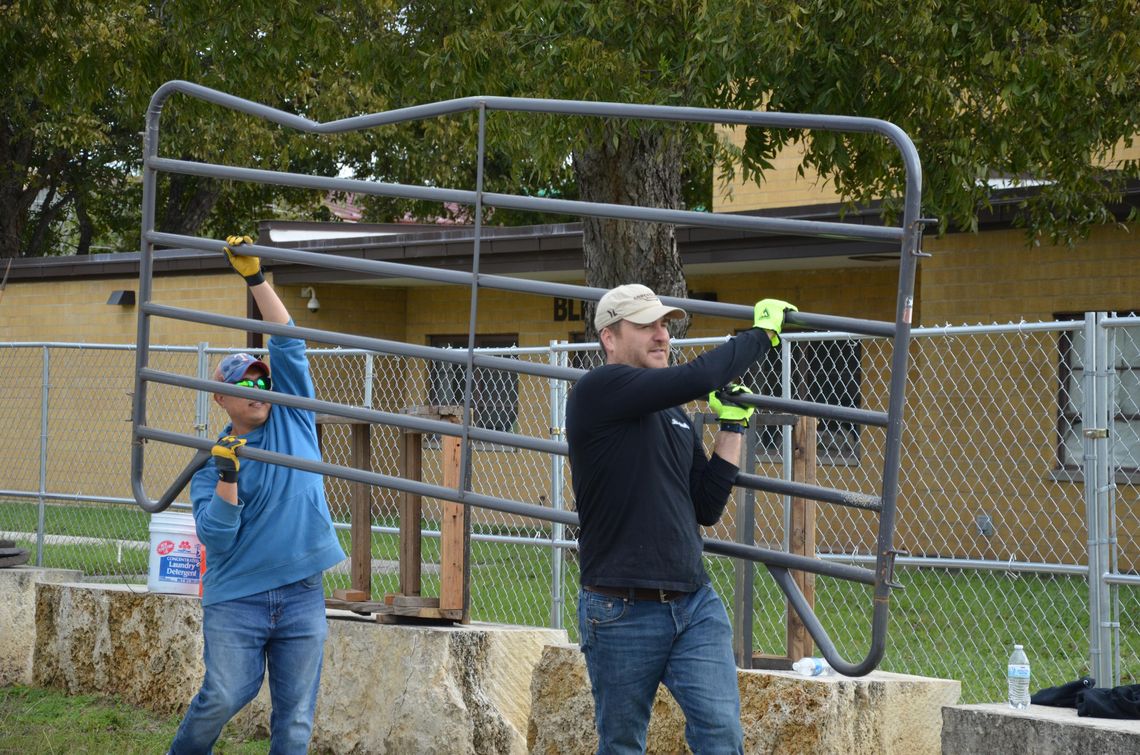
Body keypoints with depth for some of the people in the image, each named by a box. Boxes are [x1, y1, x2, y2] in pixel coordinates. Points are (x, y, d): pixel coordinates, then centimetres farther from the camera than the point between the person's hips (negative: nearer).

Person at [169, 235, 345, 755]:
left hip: (301, 594, 2)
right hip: (236, 597, -2)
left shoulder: (293, 419, 9)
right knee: (225, 695, -11)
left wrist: (255, 278, -2)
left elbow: (288, 342, 3)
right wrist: (226, 477, -19)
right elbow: (215, 537, -7)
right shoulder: (211, 461, 4)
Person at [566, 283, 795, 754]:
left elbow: (706, 508, 14)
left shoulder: (676, 417, 16)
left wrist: (732, 427, 10)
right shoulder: (599, 392, -9)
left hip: (696, 607, 6)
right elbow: (698, 377, -20)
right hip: (622, 613, -6)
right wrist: (763, 333, -8)